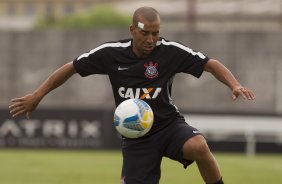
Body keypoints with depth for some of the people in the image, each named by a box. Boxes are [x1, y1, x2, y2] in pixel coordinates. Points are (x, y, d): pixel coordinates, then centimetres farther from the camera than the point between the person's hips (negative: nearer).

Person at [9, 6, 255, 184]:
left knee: (198, 147, -34)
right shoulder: (111, 53, -8)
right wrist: (38, 95, 2)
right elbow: (71, 68, 4)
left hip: (169, 125, -2)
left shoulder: (170, 51, -13)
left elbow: (211, 65, -10)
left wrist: (234, 85, -28)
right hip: (136, 138, 2)